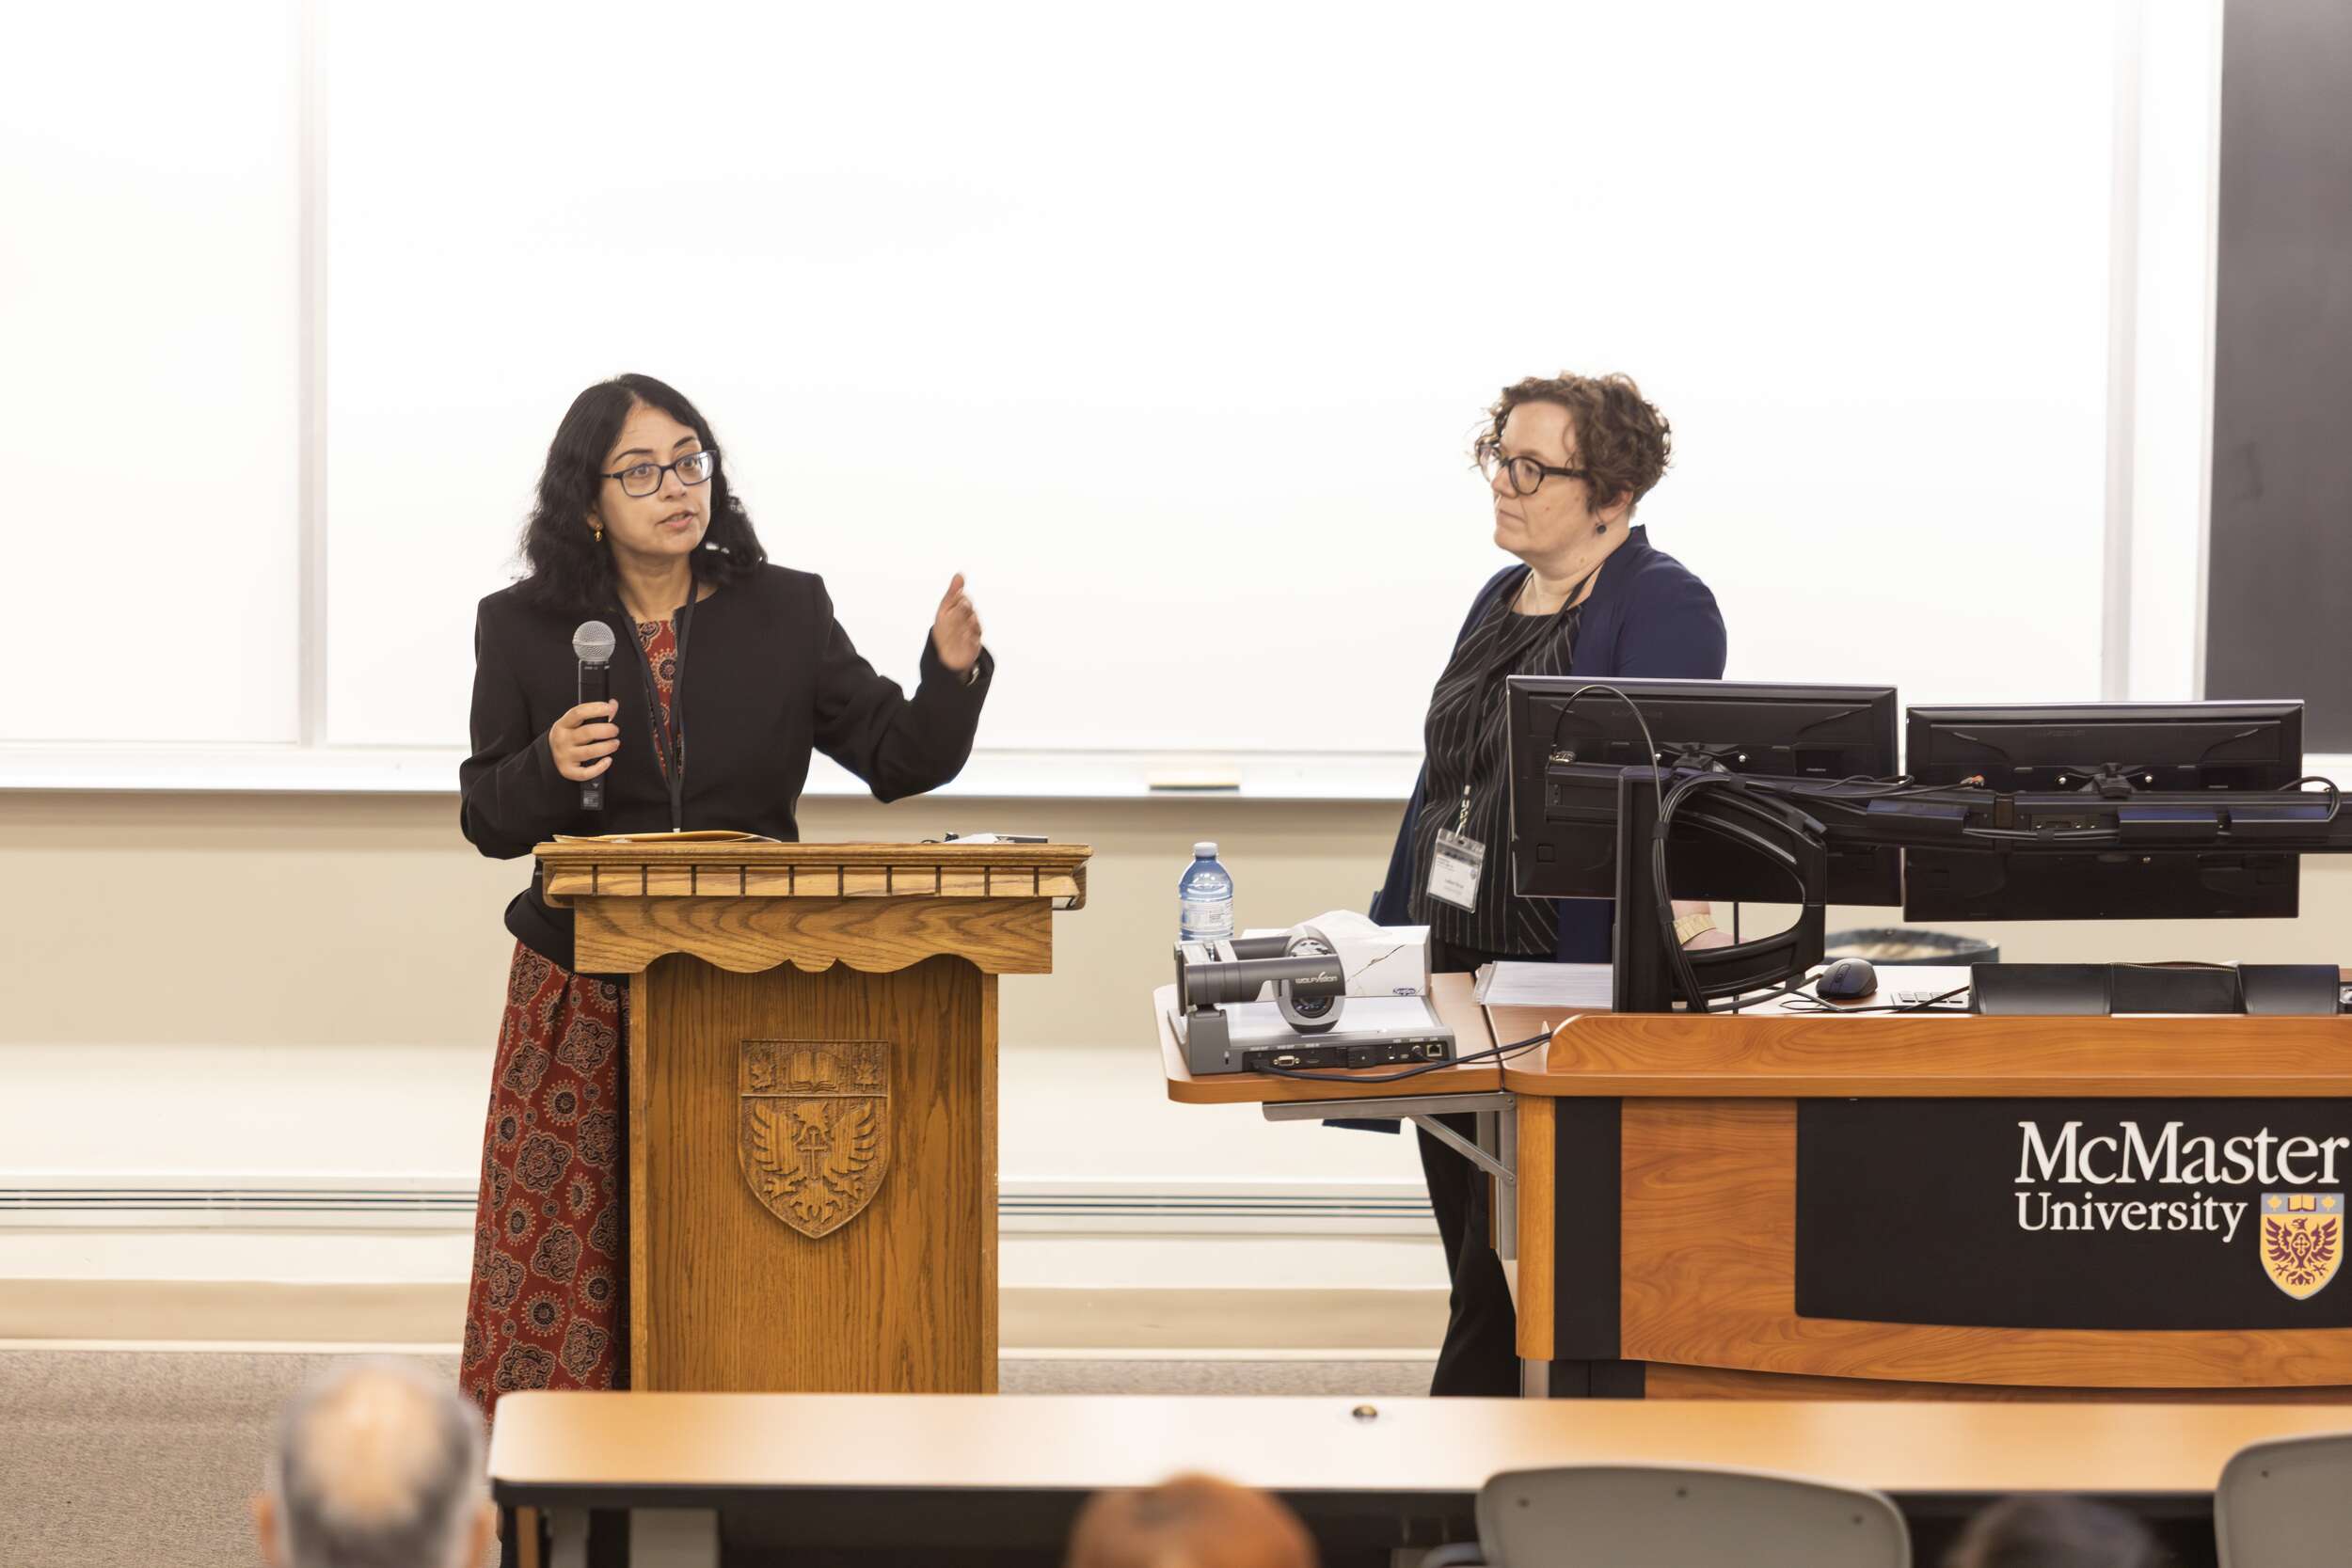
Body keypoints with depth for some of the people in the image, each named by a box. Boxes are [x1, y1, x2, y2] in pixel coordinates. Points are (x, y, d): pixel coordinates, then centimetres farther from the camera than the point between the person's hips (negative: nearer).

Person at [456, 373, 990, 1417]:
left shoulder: (786, 614, 4)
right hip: (582, 998, 0)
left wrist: (953, 673, -17)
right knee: (560, 1256, -1)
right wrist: (550, 769, -16)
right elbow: (486, 819, 5)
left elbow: (899, 760, 2)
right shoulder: (523, 628, 2)